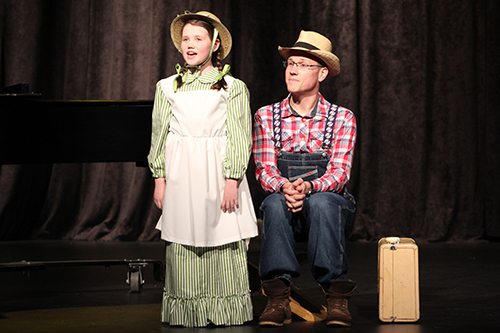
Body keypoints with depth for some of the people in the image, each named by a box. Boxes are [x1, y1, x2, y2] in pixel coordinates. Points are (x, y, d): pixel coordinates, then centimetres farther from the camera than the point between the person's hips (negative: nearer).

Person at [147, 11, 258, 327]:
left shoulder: (233, 87, 3)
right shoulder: (168, 87, 11)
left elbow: (240, 139, 0)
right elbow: (160, 136, 13)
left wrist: (232, 182, -9)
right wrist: (160, 179, 6)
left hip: (217, 172, -2)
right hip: (180, 173, 2)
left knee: (223, 240, -2)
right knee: (183, 242, 2)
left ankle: (224, 309, 9)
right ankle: (187, 311, 11)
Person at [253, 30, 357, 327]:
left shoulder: (342, 119, 2)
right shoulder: (266, 116, 6)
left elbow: (339, 172, -9)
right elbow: (264, 169, -2)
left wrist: (309, 186, -31)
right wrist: (284, 186, -27)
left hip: (329, 205, -1)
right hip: (284, 212, 1)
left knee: (322, 202, -36)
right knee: (275, 202, -33)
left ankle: (337, 297, -33)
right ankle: (278, 298, -37)